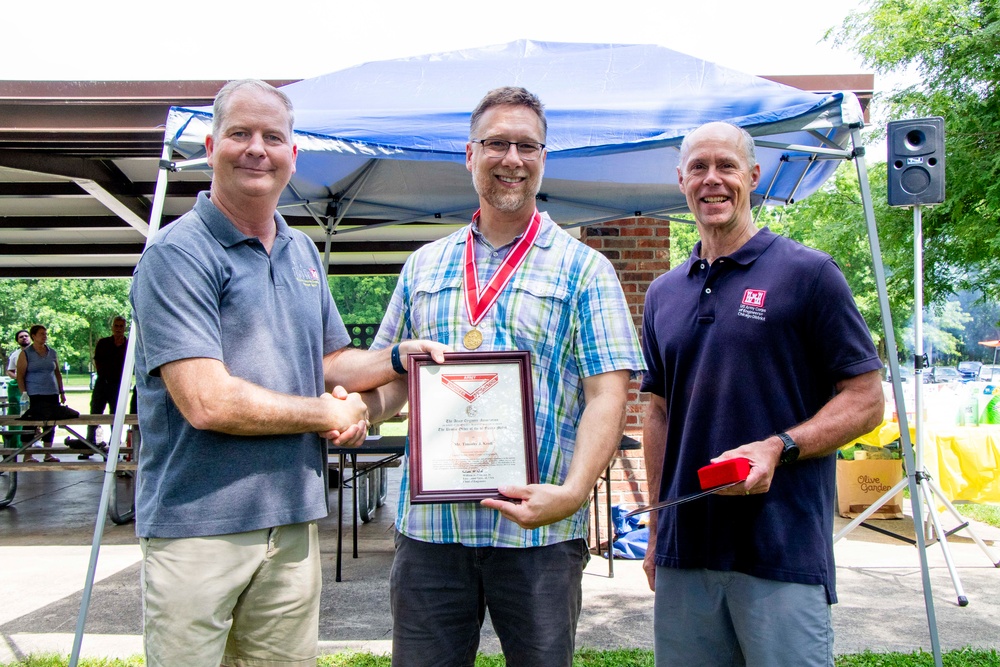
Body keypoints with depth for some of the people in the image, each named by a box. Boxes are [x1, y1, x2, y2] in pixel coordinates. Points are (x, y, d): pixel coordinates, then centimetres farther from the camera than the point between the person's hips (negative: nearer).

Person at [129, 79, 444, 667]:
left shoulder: (303, 253, 12)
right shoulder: (178, 253, -11)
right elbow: (206, 402, -20)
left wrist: (398, 357, 0)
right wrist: (328, 413, -9)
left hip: (294, 519, 7)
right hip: (199, 526, -6)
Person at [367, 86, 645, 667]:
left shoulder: (584, 269, 2)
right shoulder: (424, 267, 13)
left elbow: (607, 394, -7)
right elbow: (388, 375, 16)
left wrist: (573, 490, -21)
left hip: (539, 531, -2)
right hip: (428, 528, 3)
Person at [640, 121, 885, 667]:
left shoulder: (807, 273, -3)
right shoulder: (663, 294, 12)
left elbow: (866, 400, -3)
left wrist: (779, 447, -20)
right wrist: (655, 533, 13)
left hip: (782, 553, -4)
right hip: (683, 550, 5)